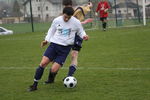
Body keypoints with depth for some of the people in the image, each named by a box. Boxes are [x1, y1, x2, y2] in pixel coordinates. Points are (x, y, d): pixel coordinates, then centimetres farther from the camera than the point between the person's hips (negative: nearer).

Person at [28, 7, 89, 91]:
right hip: (54, 45, 2)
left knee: (53, 70, -12)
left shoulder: (76, 22, -5)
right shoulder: (57, 20, 0)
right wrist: (46, 40, 4)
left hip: (65, 48, -2)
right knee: (43, 63, -14)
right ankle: (35, 85, -1)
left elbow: (81, 31, 10)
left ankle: (51, 79, 27)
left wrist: (84, 36, -12)